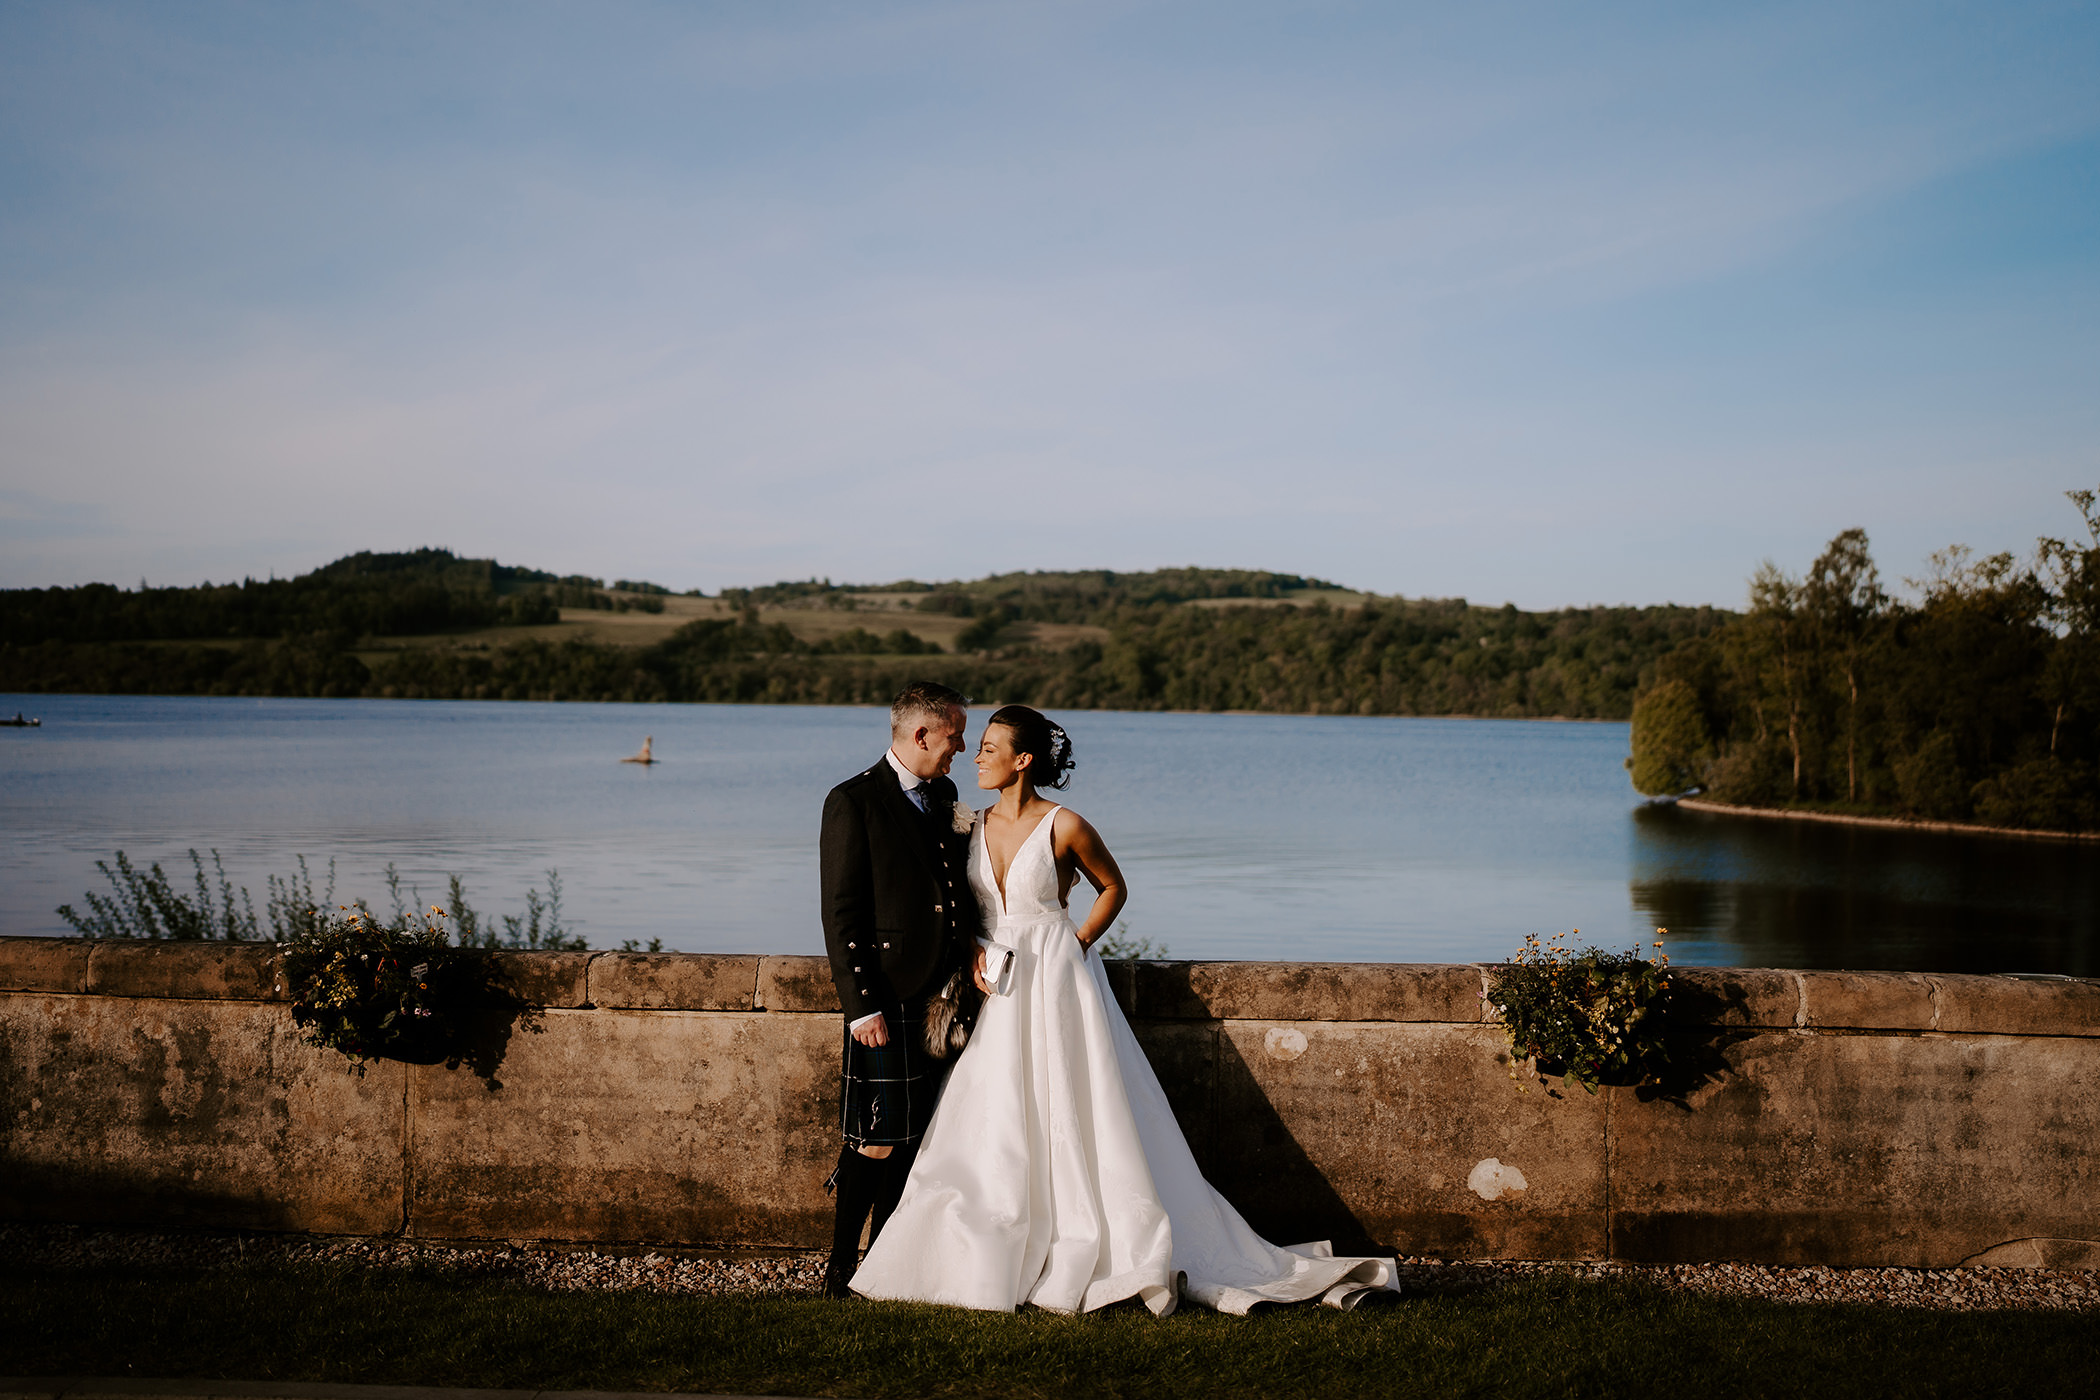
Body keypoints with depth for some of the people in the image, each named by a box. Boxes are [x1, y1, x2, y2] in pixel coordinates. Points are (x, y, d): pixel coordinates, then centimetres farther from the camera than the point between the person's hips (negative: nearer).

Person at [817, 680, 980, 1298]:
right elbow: (840, 916, -12)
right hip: (888, 997, -7)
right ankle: (841, 1265, 11)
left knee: (912, 1135, 12)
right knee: (878, 1140, -3)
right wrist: (861, 1005, -16)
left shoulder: (943, 795, 14)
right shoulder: (853, 801, -9)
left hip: (941, 994, 7)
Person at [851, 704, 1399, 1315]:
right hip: (998, 993, 5)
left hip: (1057, 986, -5)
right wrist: (976, 953, -2)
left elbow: (1112, 887, 4)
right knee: (991, 1131, 6)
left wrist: (1078, 942, -5)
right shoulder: (976, 825, 5)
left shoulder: (1065, 826, -10)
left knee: (1072, 1122, -4)